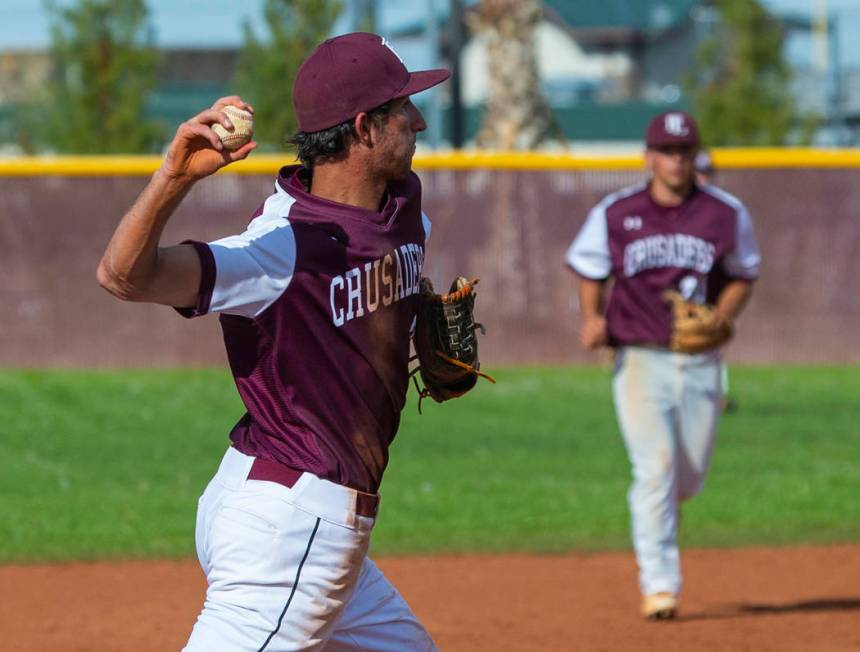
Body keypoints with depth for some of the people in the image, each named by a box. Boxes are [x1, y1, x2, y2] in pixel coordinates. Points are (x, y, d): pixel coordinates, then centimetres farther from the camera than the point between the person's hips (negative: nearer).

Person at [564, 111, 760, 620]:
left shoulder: (726, 214, 1)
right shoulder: (614, 214, 0)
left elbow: (743, 275, 13)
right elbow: (589, 271, 12)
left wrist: (723, 317, -5)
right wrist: (593, 319, -6)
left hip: (701, 363, 2)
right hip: (640, 361, -2)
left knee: (689, 478, 9)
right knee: (655, 468, -15)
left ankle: (656, 507, 46)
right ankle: (659, 584, -14)